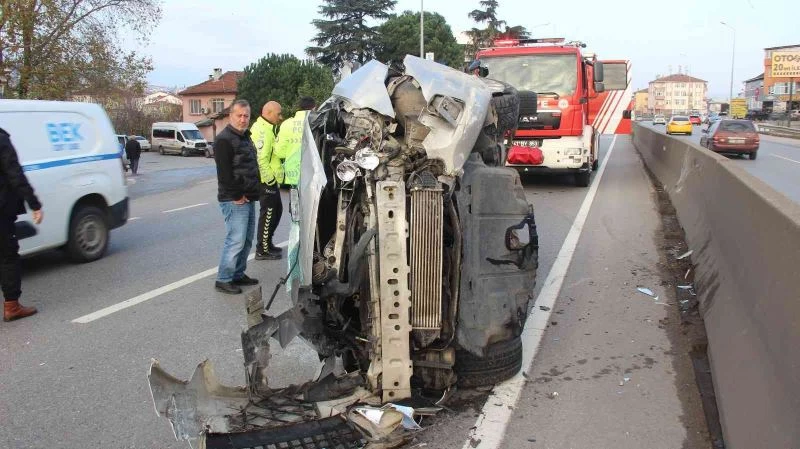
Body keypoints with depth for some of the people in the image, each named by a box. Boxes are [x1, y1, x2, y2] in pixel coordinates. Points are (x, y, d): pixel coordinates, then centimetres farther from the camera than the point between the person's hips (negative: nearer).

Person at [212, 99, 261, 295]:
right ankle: (223, 280, 1)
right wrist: (237, 195, -16)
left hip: (248, 198, 10)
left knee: (246, 240, 13)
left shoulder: (245, 137, 18)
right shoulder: (224, 139, -12)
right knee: (236, 240, -9)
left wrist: (253, 192, 15)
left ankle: (238, 274, 24)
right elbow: (224, 173, -19)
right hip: (234, 200, -9)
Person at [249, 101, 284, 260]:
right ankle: (262, 250, 6)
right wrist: (270, 179, -19)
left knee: (277, 210, 18)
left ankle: (267, 243, 29)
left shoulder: (267, 128, 17)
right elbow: (261, 159, -25)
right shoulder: (262, 130, -18)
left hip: (271, 179, 11)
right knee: (268, 214, -3)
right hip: (267, 181, -11)